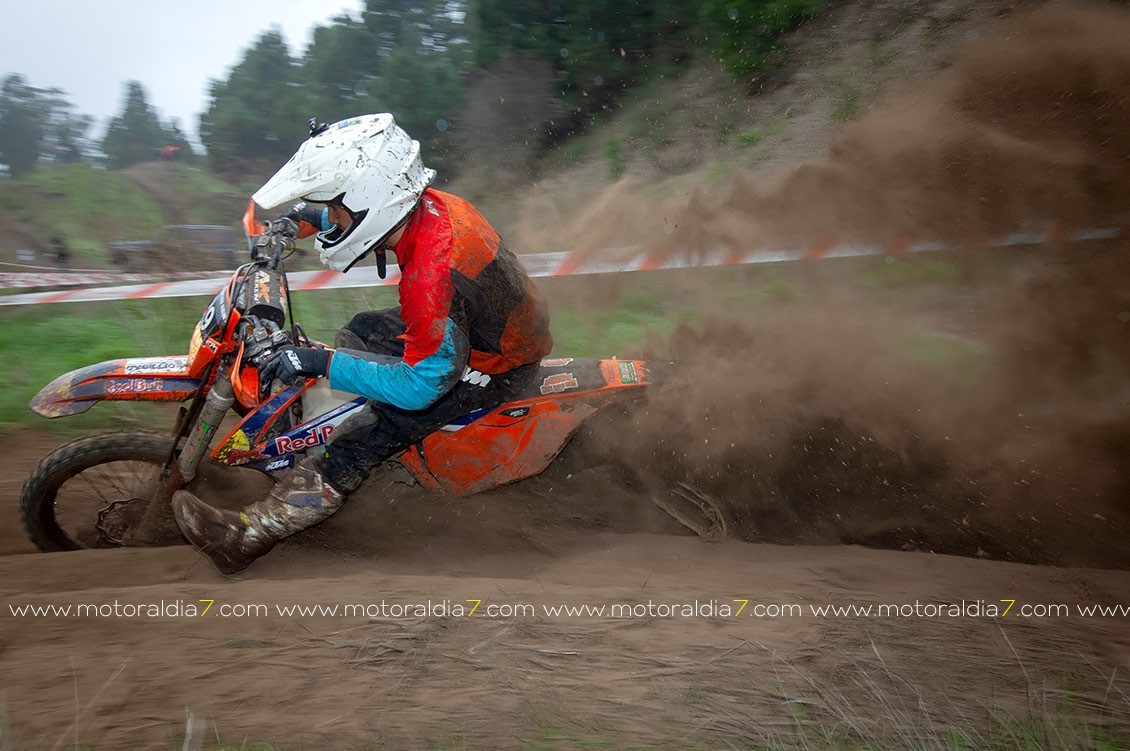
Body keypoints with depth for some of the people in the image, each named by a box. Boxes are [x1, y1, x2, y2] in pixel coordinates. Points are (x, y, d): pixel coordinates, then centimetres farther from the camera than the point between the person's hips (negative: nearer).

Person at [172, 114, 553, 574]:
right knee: (362, 330, 20)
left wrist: (322, 363, -31)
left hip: (495, 369, -10)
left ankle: (246, 537, -13)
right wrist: (309, 217, 12)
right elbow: (374, 209, 17)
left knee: (373, 434, -16)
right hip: (490, 323, 10)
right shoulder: (429, 204, -9)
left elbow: (421, 384, -32)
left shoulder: (430, 276, -37)